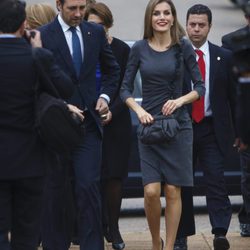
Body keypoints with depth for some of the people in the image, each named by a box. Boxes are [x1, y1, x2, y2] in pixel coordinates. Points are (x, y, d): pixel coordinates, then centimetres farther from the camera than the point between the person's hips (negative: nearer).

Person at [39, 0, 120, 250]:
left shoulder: (96, 32, 7)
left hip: (88, 122, 2)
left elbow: (111, 69, 20)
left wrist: (105, 96, 5)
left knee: (88, 187, -7)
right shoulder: (43, 36, -7)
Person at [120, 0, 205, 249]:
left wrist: (180, 100, -14)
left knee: (173, 191, 0)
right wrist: (139, 110, -12)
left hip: (178, 125, 0)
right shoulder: (139, 49, 2)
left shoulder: (183, 47, 0)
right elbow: (125, 89, 5)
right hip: (148, 125, 0)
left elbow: (200, 87, 3)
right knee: (151, 191, -8)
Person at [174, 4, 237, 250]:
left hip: (212, 130, 0)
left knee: (216, 179, -12)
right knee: (181, 183, 7)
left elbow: (232, 96, 8)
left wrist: (234, 130, 7)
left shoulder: (223, 57, 5)